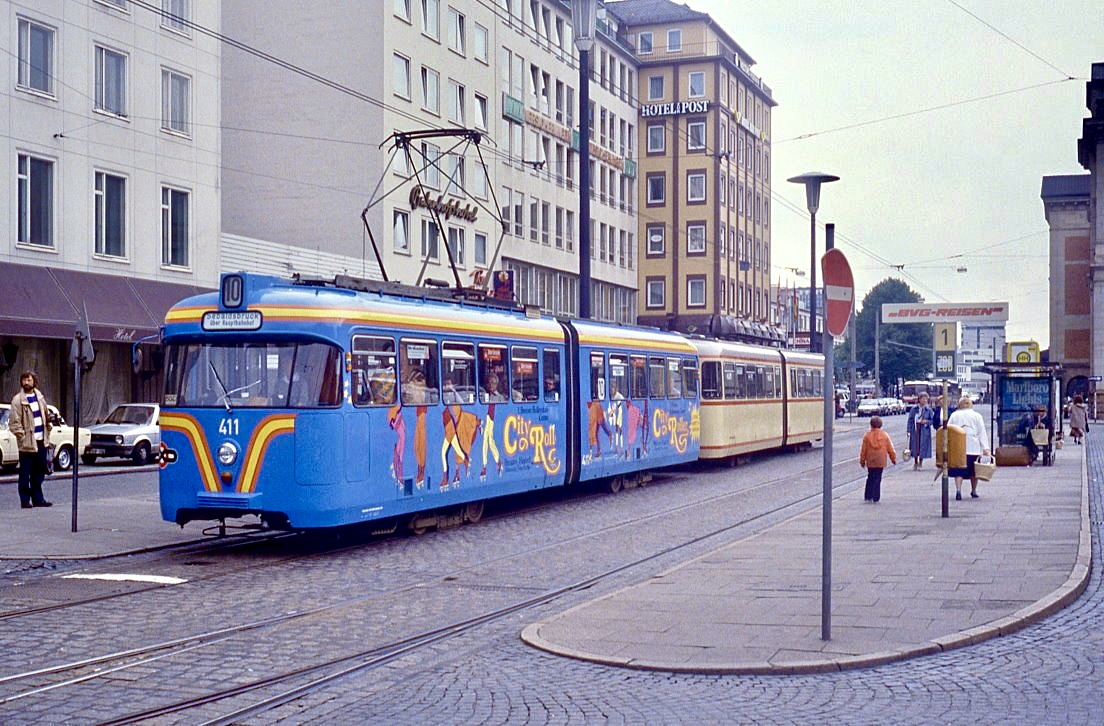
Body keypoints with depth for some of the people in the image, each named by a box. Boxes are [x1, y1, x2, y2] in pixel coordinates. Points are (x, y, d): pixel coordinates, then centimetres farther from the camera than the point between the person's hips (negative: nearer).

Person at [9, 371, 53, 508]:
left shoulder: (39, 396, 11)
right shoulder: (17, 400, -7)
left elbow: (46, 415, 20)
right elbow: (14, 423, -10)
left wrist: (48, 431, 10)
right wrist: (22, 436, -15)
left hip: (41, 441, 6)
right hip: (27, 443, -6)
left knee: (39, 472, 11)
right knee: (25, 474, 1)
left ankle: (38, 498, 18)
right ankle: (25, 500, 7)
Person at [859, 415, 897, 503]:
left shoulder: (867, 435, -4)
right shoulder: (884, 435, -2)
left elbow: (863, 450, 0)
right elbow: (890, 449, 3)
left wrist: (862, 461, 10)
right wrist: (893, 459, 16)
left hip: (870, 461, 1)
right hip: (880, 461, -1)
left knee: (870, 478, 15)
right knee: (877, 479, 3)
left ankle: (868, 496, 14)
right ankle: (875, 498, -1)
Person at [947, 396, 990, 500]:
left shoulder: (954, 415, 8)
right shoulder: (977, 416, 5)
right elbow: (982, 433, 1)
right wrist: (985, 448, -2)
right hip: (974, 448, 0)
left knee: (959, 470, -2)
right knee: (973, 470, 13)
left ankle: (958, 489, -20)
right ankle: (973, 491, 24)